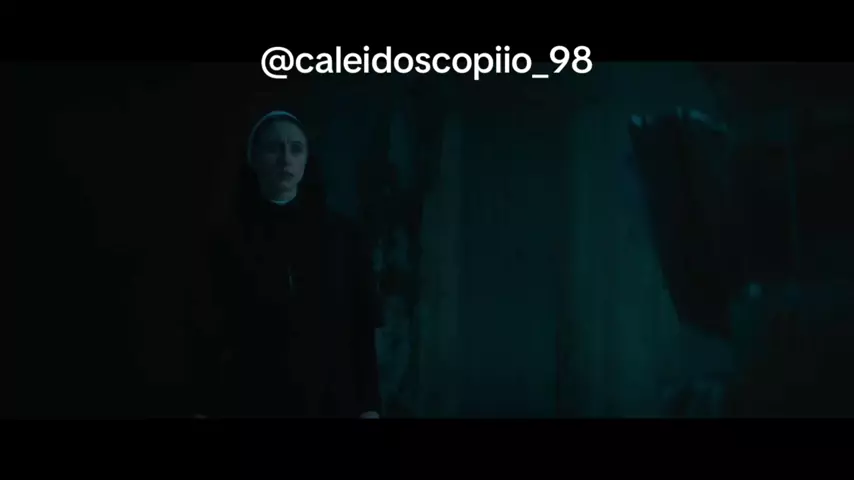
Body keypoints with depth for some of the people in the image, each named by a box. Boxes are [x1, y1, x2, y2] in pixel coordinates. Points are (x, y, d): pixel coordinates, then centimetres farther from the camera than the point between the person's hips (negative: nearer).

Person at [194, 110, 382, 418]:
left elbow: (362, 327, 3)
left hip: (332, 401, 1)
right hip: (255, 401, 0)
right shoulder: (230, 241, 3)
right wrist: (205, 408, -4)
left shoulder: (341, 234, 4)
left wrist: (369, 405, -3)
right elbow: (212, 335, 2)